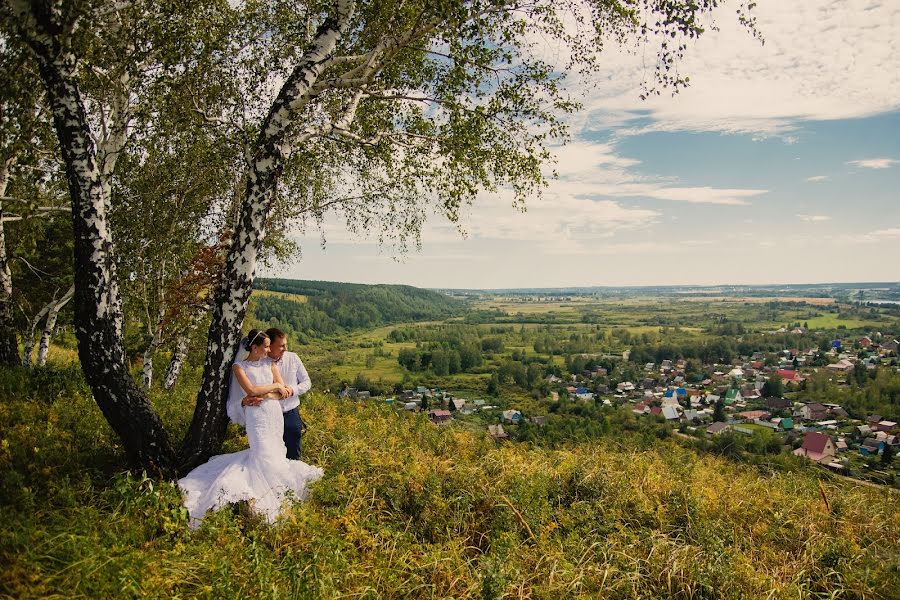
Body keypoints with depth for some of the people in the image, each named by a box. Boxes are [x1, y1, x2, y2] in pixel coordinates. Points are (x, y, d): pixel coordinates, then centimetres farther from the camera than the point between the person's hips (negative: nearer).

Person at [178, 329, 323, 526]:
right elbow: (251, 390, -14)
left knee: (274, 453, 6)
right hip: (256, 416, -5)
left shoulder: (270, 364, 10)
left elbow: (284, 392, 4)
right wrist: (275, 386, -7)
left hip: (275, 414, 5)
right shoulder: (239, 367, -1)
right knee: (264, 456, -9)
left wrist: (263, 396, -10)